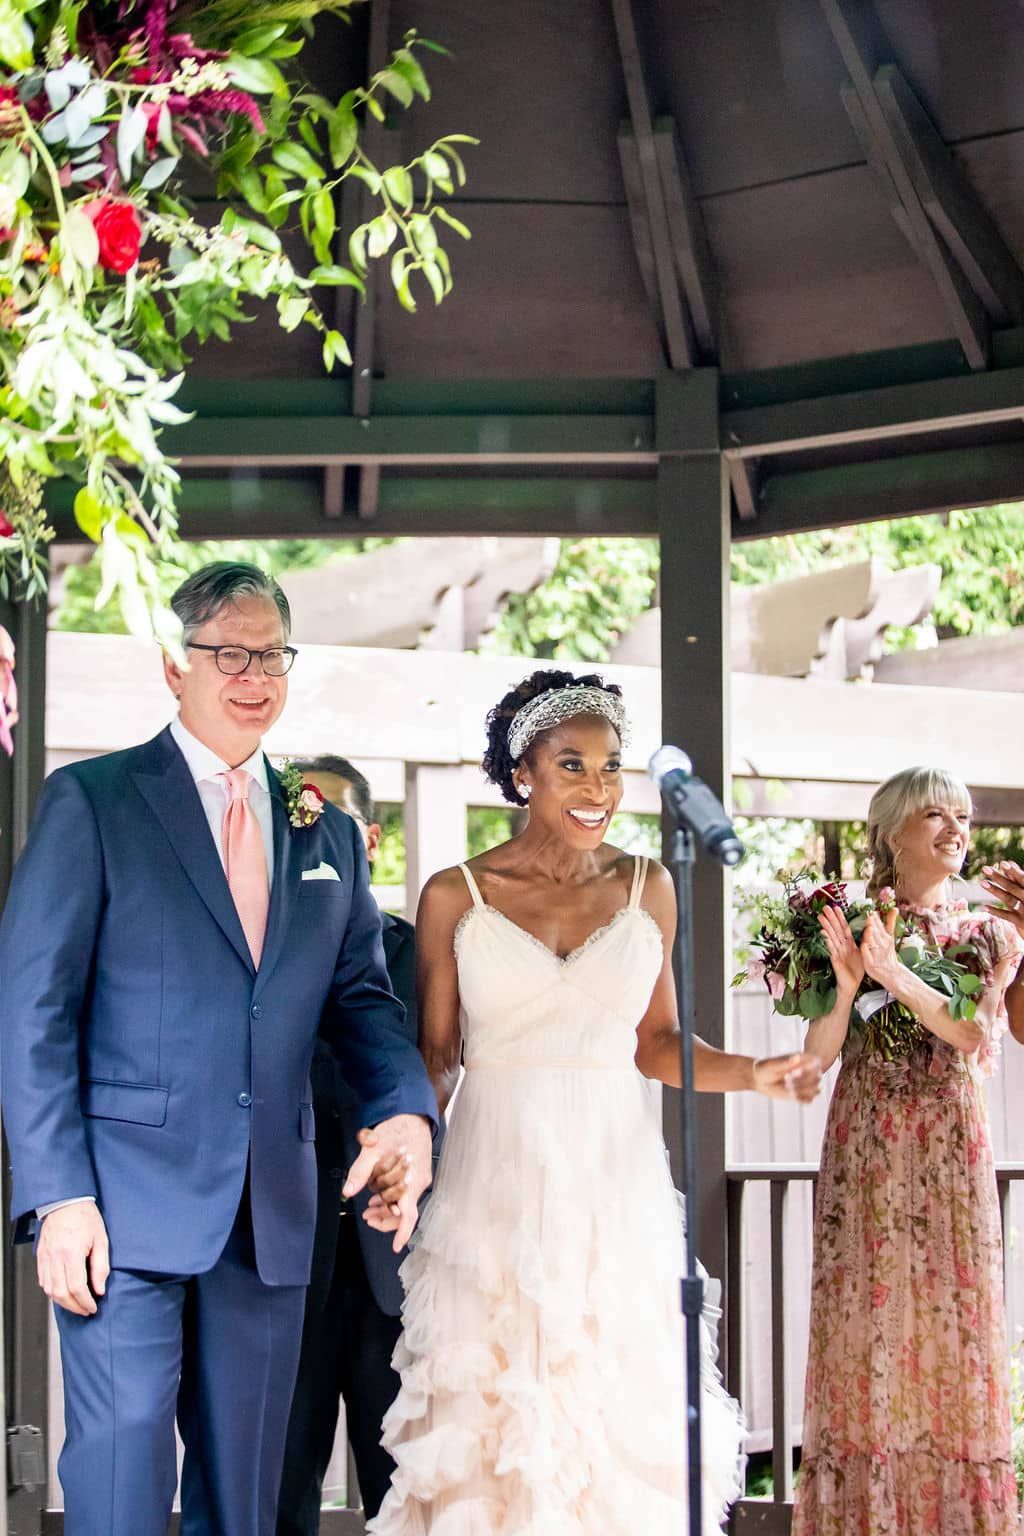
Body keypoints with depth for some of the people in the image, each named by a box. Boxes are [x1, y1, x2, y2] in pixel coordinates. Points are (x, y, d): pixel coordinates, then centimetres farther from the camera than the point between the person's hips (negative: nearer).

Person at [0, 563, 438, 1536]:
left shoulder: (328, 835, 16)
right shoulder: (90, 801, 0)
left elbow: (361, 999, 15)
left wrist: (408, 1109, -8)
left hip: (271, 1218, 5)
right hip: (126, 1202, -5)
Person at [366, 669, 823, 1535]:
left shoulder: (646, 886, 7)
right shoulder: (456, 896, 1)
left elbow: (656, 1043, 10)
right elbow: (435, 1051, 4)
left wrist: (754, 1074, -4)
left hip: (616, 1180, 2)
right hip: (499, 1179, -2)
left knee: (622, 1413, 2)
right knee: (492, 1412, 0)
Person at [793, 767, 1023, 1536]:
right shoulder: (850, 926, 5)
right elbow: (818, 1053, -1)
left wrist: (892, 972, -18)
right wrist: (847, 986, -19)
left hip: (951, 1154, 1)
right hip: (864, 1154, -1)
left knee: (952, 1321, 0)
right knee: (865, 1321, -1)